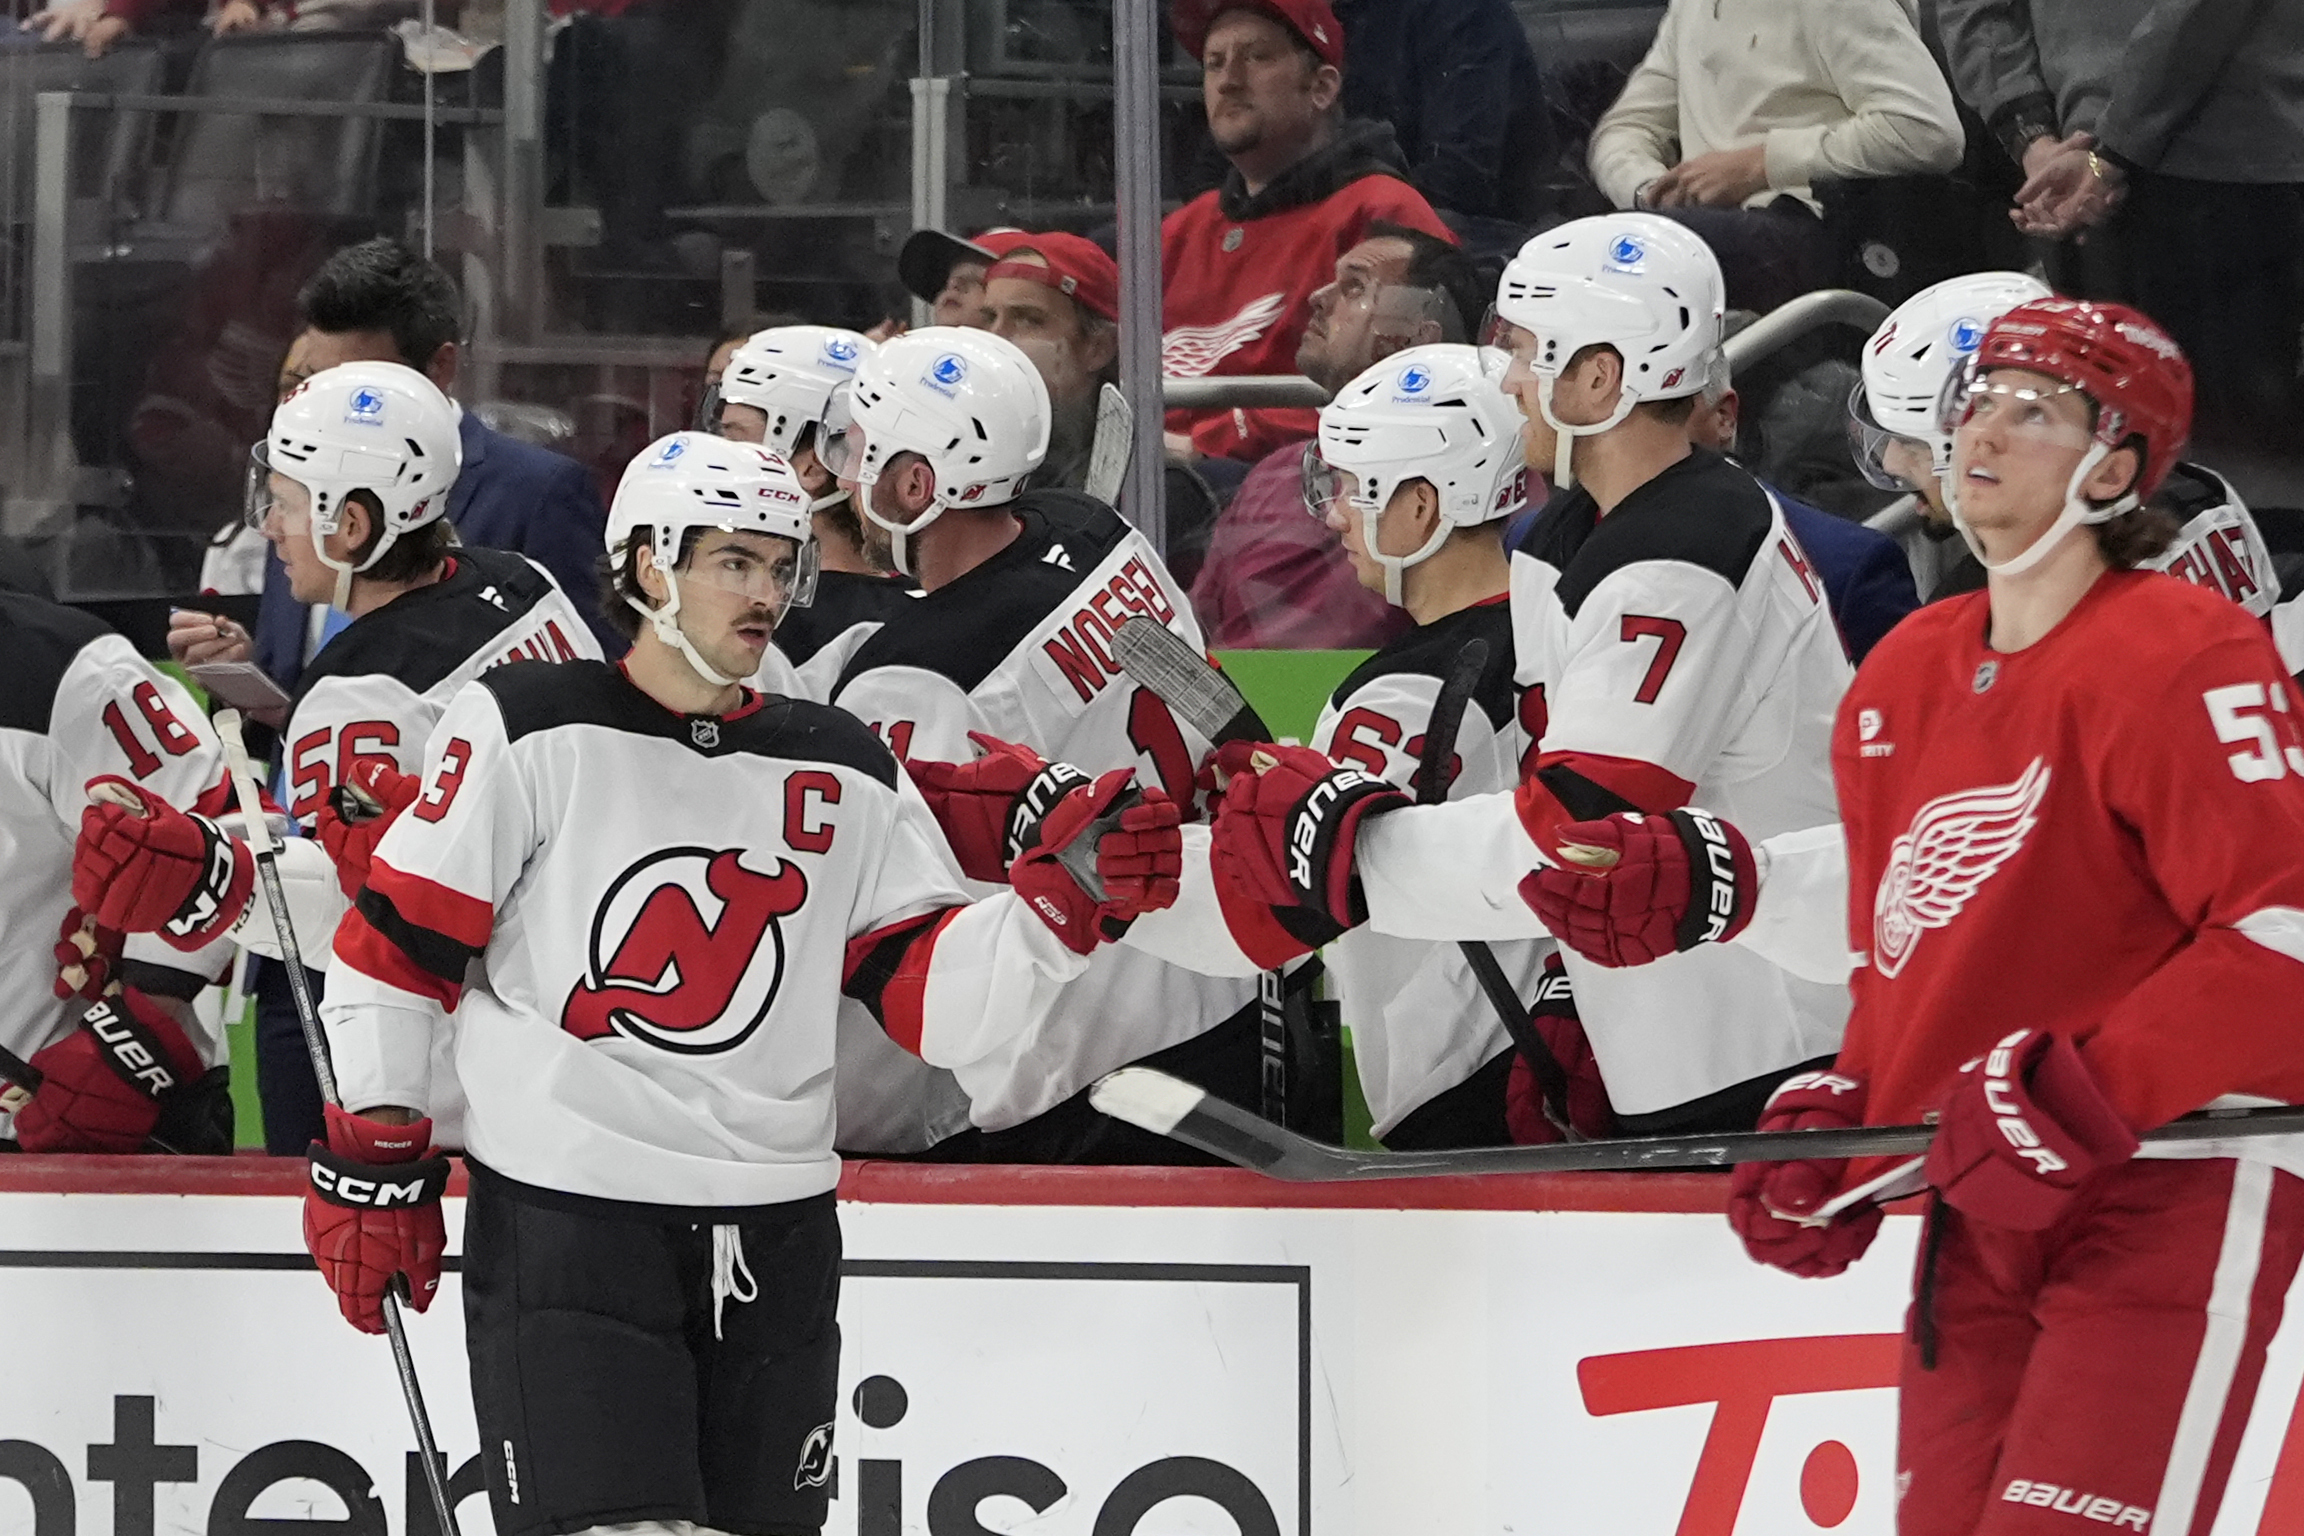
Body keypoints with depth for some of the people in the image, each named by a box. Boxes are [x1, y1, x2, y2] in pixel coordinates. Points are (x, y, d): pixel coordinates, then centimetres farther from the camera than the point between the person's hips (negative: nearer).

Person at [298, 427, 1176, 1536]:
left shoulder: (846, 776, 10)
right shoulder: (528, 731, -3)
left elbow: (937, 999, 5)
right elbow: (399, 945, -1)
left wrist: (1057, 903, -11)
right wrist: (374, 1159, -3)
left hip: (775, 1237, 5)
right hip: (562, 1224, -5)